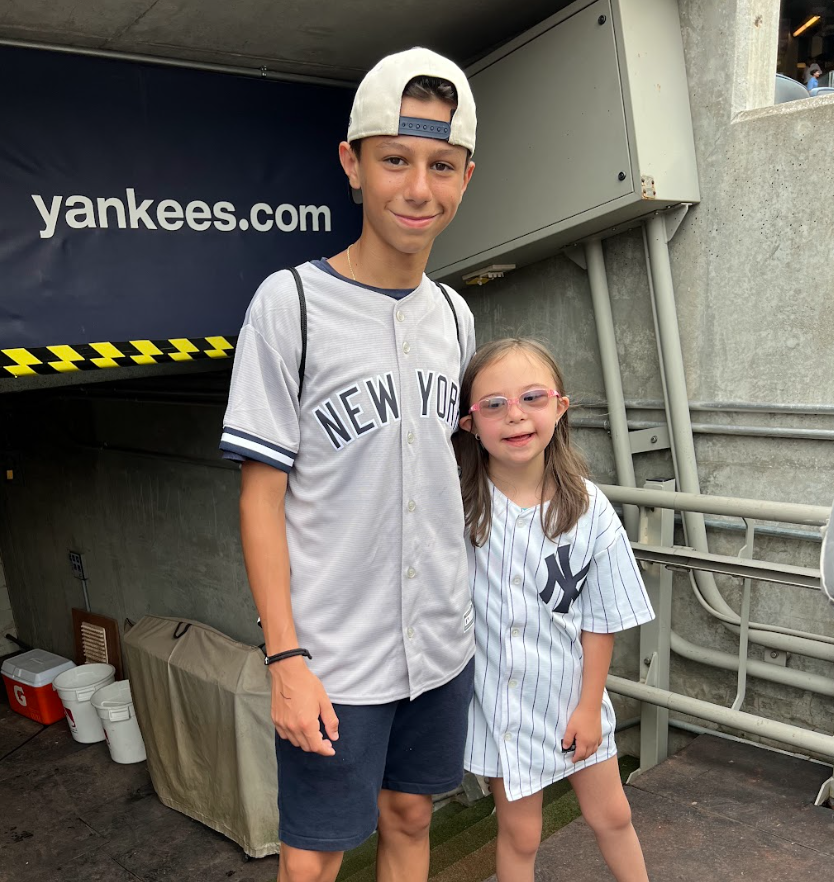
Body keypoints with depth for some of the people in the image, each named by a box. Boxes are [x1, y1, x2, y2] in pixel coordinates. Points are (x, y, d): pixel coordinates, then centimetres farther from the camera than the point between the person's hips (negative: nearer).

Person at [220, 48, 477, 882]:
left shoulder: (454, 314, 5)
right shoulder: (289, 304, -12)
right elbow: (261, 494, -11)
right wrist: (285, 657, -14)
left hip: (441, 642, 5)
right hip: (333, 659, -5)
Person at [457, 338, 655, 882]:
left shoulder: (588, 510, -15)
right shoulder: (457, 501, -17)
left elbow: (600, 620, -6)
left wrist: (590, 705, -3)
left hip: (569, 694, 1)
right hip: (496, 697, -1)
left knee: (611, 815, 22)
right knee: (520, 836, 16)